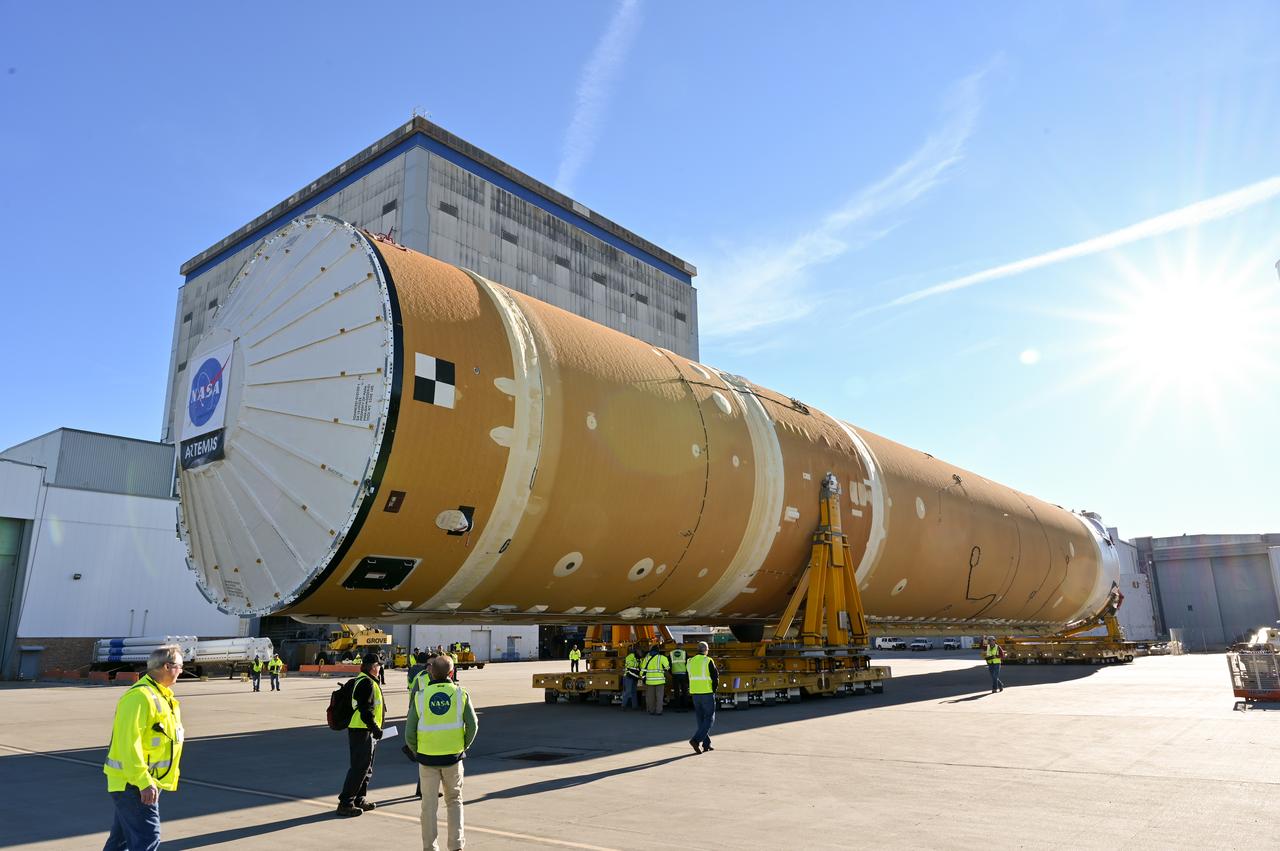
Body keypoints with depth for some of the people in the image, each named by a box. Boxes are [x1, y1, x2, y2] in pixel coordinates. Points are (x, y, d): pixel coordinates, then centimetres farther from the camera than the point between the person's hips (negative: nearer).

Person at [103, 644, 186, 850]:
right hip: (133, 784, -10)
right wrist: (144, 782, -28)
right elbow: (129, 744, -26)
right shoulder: (140, 696, -21)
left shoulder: (161, 694, 13)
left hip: (146, 781, 10)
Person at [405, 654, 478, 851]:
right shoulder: (460, 693, -5)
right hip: (453, 756, 0)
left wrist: (416, 752, 11)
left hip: (427, 757, 0)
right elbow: (472, 725, -7)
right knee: (454, 800, 17)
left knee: (429, 803, 13)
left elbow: (409, 733, -5)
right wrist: (464, 746, 8)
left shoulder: (420, 696, -5)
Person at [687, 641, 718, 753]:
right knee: (709, 719, 1)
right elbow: (716, 677, -10)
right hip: (707, 694, -6)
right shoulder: (708, 661, -9)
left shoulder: (690, 661, 7)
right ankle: (696, 740, -14)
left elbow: (689, 678, 10)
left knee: (701, 719, 14)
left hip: (695, 694, 6)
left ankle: (706, 744, 16)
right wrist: (714, 690, 4)